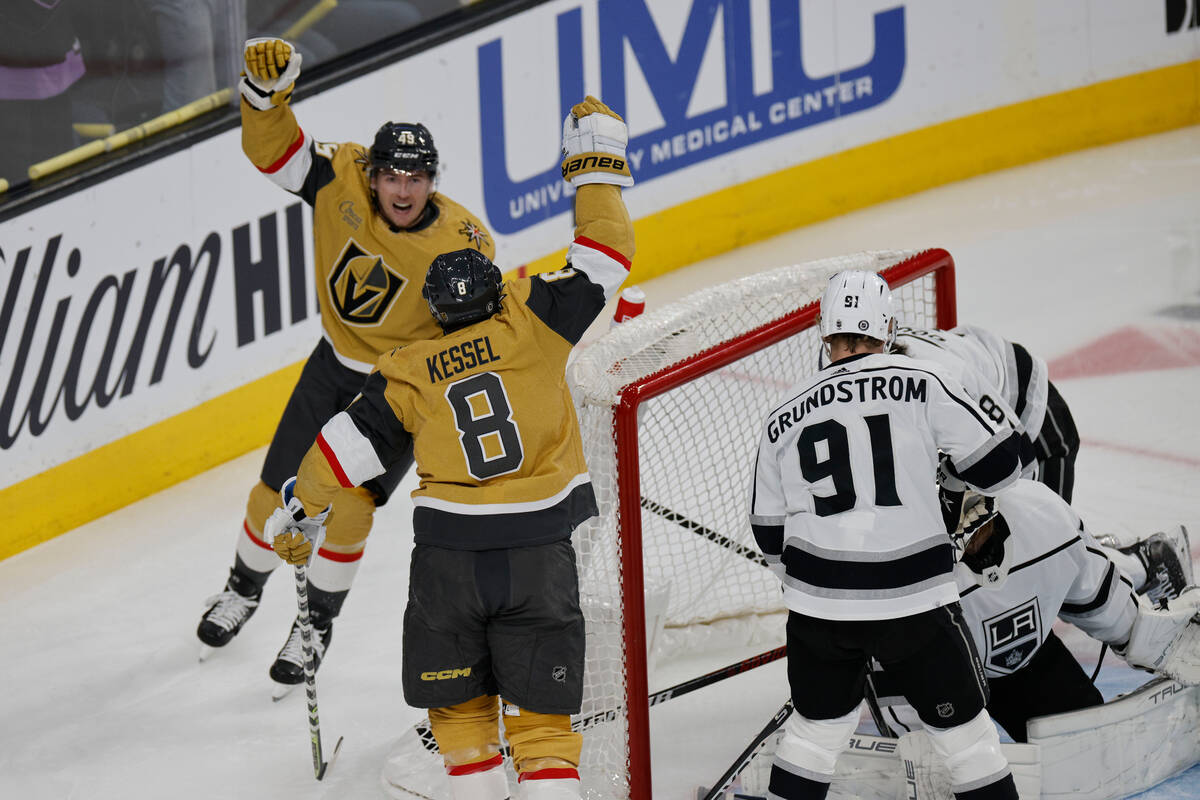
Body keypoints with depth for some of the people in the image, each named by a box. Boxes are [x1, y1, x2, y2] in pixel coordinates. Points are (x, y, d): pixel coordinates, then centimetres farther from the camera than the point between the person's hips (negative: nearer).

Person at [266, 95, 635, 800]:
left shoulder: (410, 372, 4)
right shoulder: (532, 323, -1)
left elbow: (353, 443, 4)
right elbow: (604, 257, 1)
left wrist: (302, 510, 18)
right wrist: (598, 164, 13)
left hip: (448, 554, 1)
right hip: (539, 551, -1)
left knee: (460, 704, 18)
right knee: (541, 711, 5)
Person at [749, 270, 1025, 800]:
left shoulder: (783, 417, 6)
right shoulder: (921, 382, -6)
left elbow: (770, 533, 14)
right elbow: (998, 463, -4)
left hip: (816, 605, 3)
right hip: (912, 602, -3)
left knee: (819, 724, 23)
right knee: (963, 727, 10)